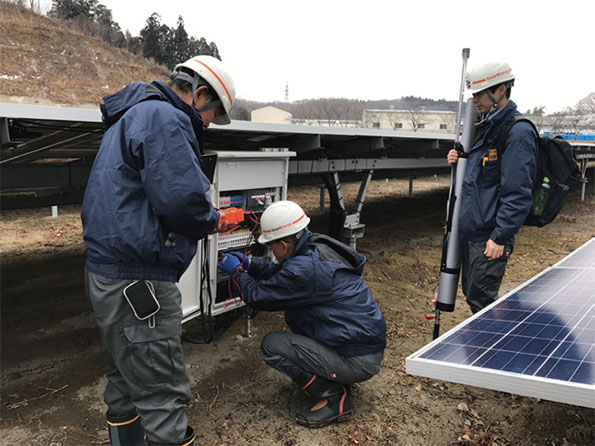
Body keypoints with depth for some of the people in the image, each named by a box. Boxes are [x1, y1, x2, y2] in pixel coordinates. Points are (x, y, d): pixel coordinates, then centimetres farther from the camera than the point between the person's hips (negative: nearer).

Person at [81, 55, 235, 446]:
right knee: (163, 394, -1)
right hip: (137, 280, -11)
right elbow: (182, 198, -27)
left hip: (112, 271, 11)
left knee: (127, 385, 22)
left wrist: (206, 217, 14)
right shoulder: (164, 118, -15)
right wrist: (210, 221, -5)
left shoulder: (135, 114, 19)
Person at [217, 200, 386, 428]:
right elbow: (281, 272, 21)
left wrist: (237, 271, 4)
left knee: (271, 345, -9)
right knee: (292, 313, 20)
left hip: (358, 361, -10)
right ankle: (333, 375, 22)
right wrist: (248, 262, 18)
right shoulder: (317, 246, 3)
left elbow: (257, 296, -13)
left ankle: (334, 398, -5)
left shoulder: (304, 269, -25)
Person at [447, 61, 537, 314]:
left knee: (480, 300, -1)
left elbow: (518, 194, -21)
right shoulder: (485, 127, 14)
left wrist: (500, 237, -21)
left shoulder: (518, 132, -16)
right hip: (470, 231, 9)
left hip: (490, 237, -9)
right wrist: (459, 161, 4)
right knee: (471, 293, 18)